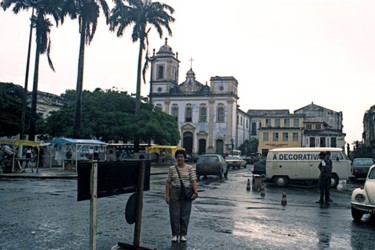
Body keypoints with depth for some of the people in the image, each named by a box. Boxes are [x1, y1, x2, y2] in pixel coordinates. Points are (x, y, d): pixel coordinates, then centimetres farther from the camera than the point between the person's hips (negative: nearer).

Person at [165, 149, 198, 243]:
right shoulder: (171, 169, 4)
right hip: (174, 192, 1)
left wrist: (195, 192, -15)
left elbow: (193, 181, -3)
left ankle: (183, 234, 19)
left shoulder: (190, 168, 2)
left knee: (185, 215, 5)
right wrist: (167, 195, -1)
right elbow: (168, 183, 5)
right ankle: (175, 234, 16)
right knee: (174, 214, 2)